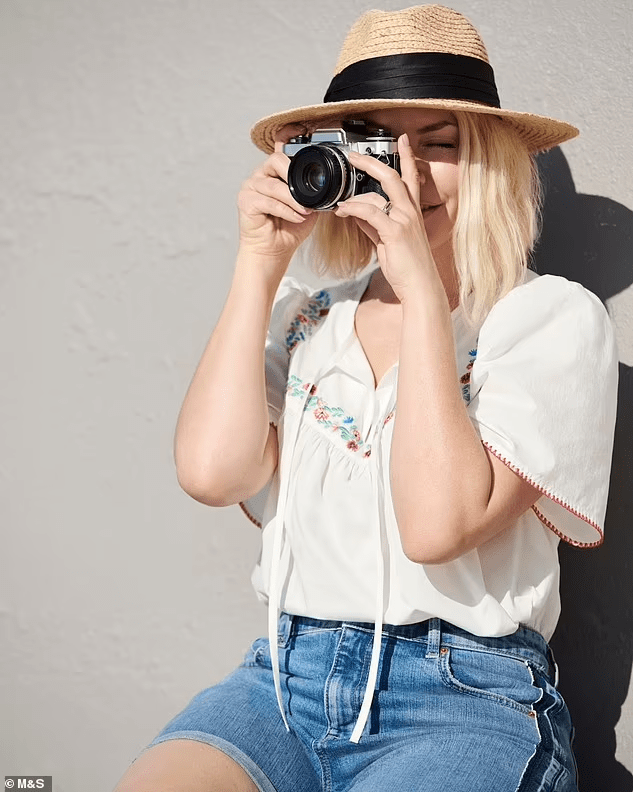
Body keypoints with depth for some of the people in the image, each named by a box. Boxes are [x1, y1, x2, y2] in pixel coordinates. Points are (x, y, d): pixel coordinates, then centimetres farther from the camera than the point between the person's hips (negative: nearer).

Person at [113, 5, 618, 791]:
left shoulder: (553, 319, -3)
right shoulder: (302, 315, 10)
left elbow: (438, 524, -17)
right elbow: (212, 471, -7)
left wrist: (422, 288, -15)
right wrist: (260, 263, -3)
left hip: (467, 703, -2)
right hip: (287, 683, 3)